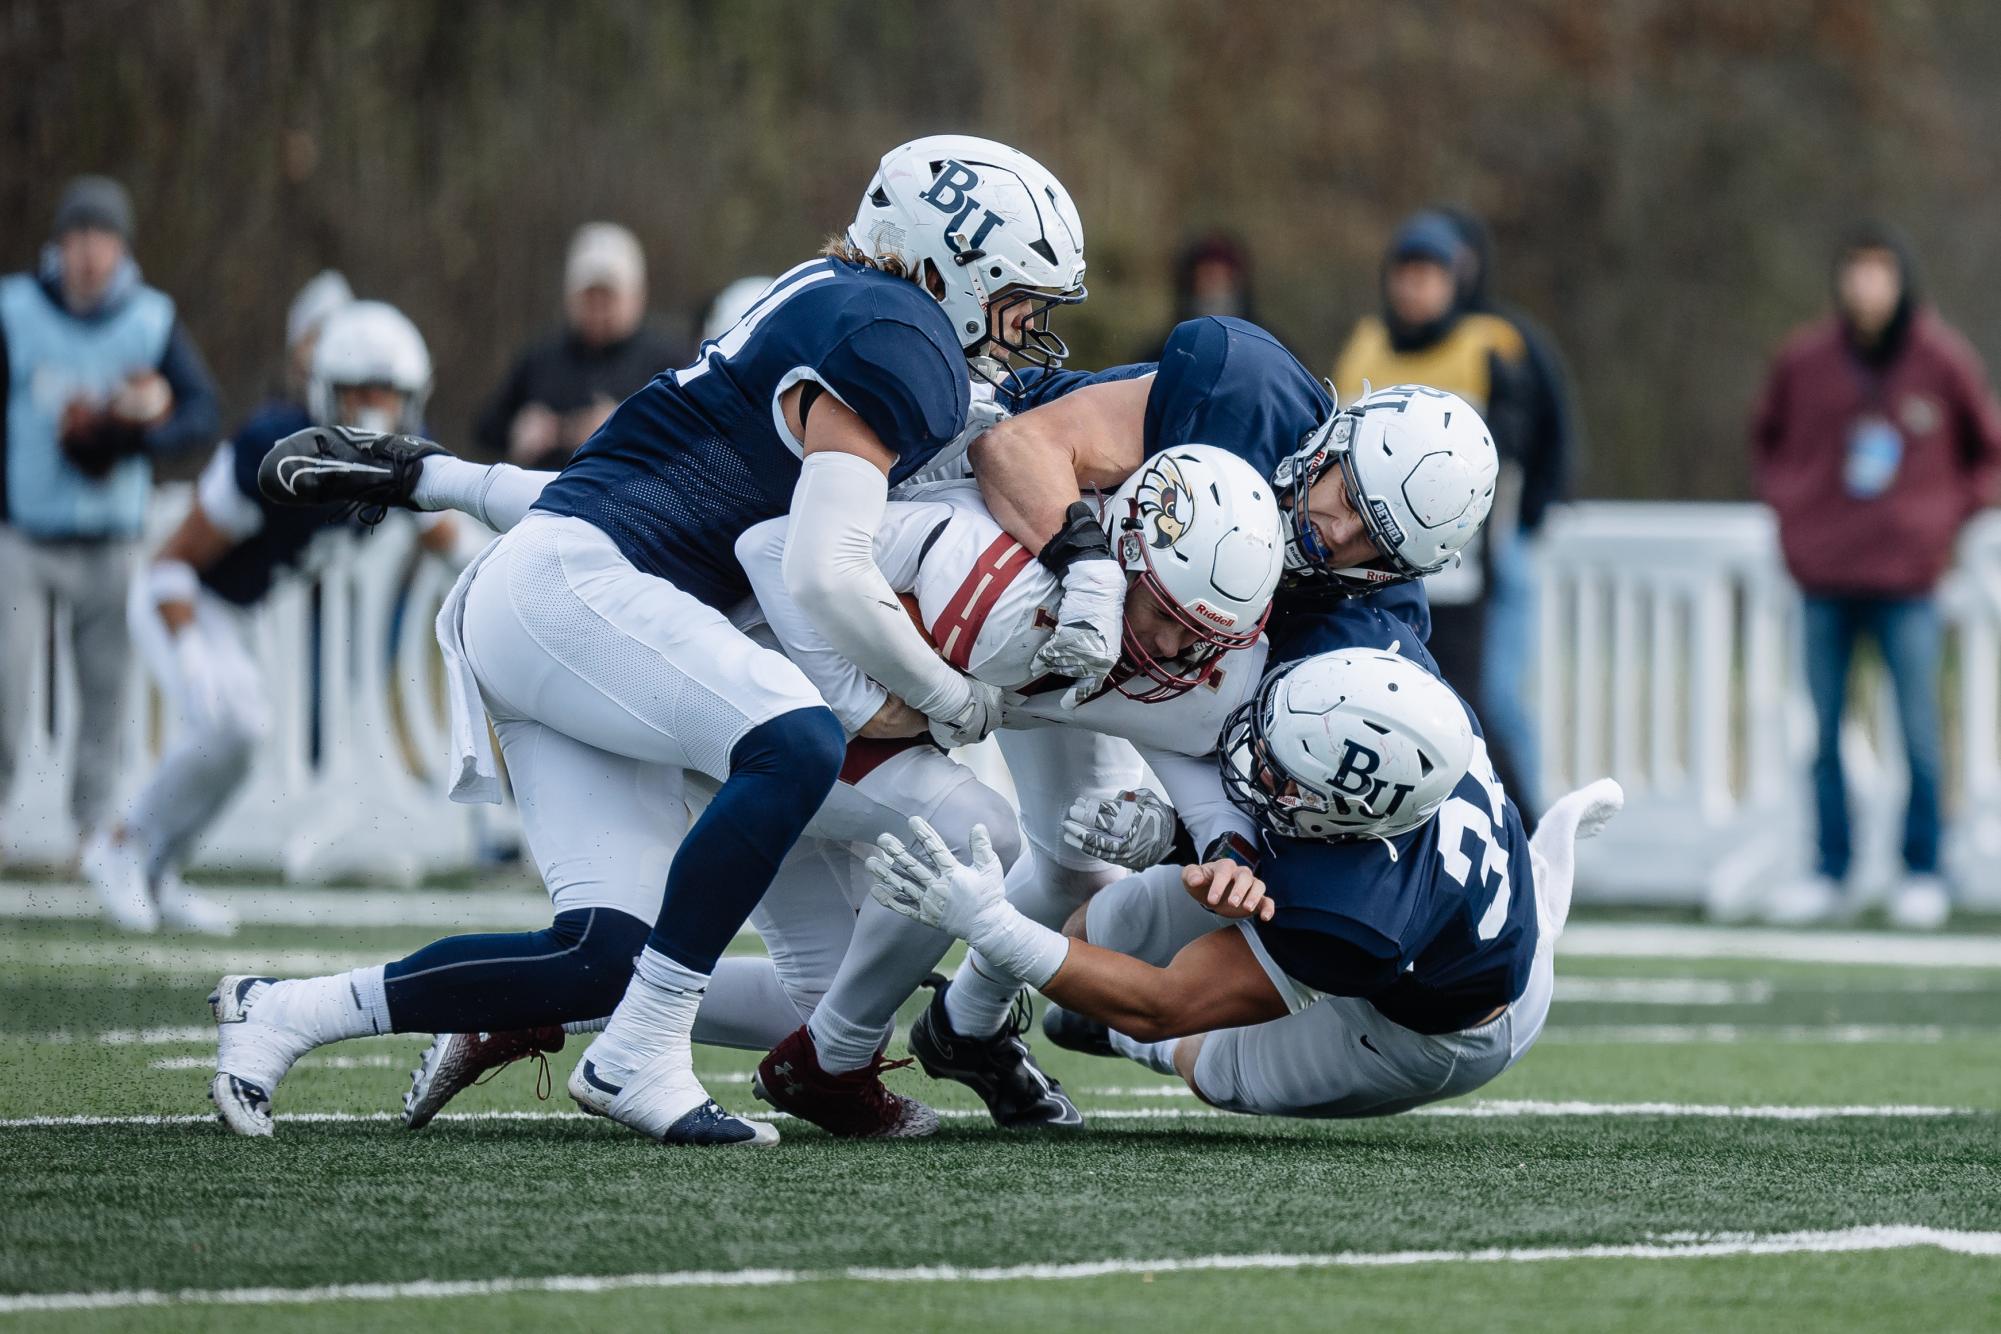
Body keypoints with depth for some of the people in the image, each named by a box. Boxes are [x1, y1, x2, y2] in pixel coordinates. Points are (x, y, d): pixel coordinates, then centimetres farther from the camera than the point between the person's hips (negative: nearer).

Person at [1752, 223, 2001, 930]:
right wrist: (1787, 509, 8)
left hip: (1907, 579, -2)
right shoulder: (1803, 359, 2)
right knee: (1824, 734, 5)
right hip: (1824, 583, 2)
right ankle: (1829, 871, 13)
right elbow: (1768, 437, 20)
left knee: (1918, 732, -1)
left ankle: (1923, 872, 9)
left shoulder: (1943, 361, -1)